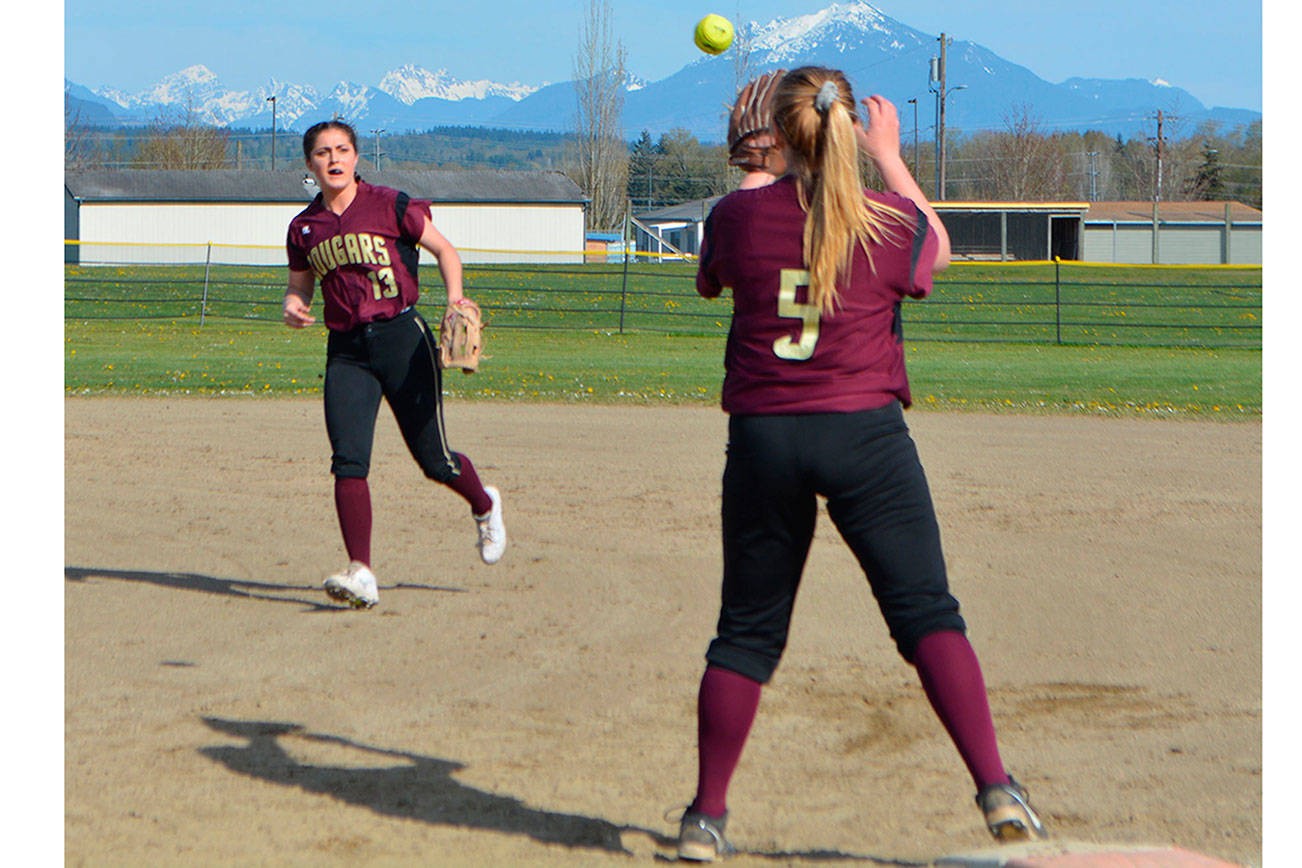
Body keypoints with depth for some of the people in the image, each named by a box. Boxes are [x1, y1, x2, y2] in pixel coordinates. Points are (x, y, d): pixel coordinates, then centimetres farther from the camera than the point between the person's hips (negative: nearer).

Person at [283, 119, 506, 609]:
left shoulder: (389, 205, -1)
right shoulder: (304, 228, 9)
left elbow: (443, 250, 6)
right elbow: (299, 288, 20)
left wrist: (454, 296, -12)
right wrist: (293, 306, -3)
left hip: (401, 337, -3)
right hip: (346, 349, 3)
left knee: (433, 459, 2)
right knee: (347, 459, -14)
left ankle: (484, 506, 35)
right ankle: (360, 573, -16)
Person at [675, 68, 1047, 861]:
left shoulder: (738, 215, 0)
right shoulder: (893, 221, -2)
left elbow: (710, 281, 22)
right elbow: (937, 248, 22)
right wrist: (891, 159, 29)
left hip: (763, 434, 2)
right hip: (865, 433, -1)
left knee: (747, 632, 12)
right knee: (928, 613, 0)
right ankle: (997, 790, -11)